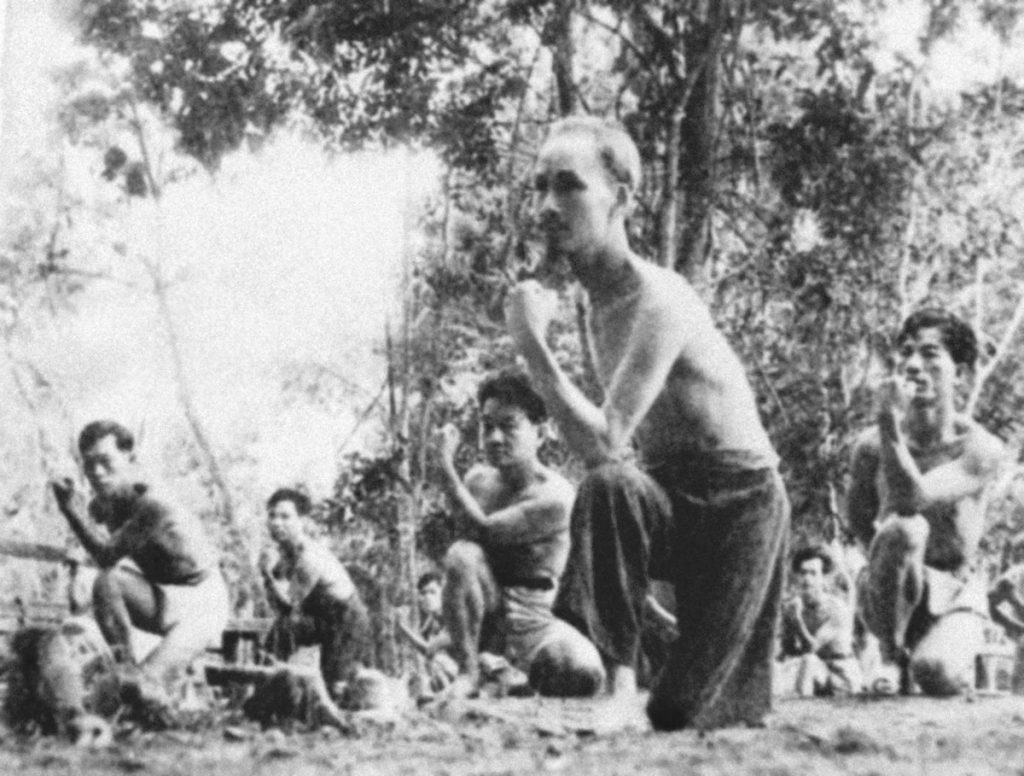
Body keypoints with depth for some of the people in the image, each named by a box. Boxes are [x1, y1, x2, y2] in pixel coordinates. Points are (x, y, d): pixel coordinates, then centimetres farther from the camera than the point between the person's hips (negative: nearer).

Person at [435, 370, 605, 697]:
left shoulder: (554, 496, -17)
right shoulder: (478, 480, 1)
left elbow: (484, 529, -23)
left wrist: (446, 465, -22)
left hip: (532, 618, -3)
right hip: (484, 611, 3)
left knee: (585, 675, -30)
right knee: (461, 554, -30)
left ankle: (517, 676, 6)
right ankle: (467, 672, -15)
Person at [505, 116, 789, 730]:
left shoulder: (659, 301, -24)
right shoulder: (600, 307, 5)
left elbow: (602, 443, -33)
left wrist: (532, 343, -28)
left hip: (738, 501, -6)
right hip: (673, 500, 7)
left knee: (683, 714, -9)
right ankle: (615, 677, -18)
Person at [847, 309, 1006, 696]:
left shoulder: (980, 448, -14)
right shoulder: (871, 445, -7)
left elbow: (913, 497, -30)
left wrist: (889, 424, -32)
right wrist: (891, 560, -1)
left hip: (954, 591, 0)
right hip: (893, 593, 0)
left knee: (937, 675, -30)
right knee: (903, 529, -33)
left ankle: (962, 663, 10)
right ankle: (892, 651, -11)